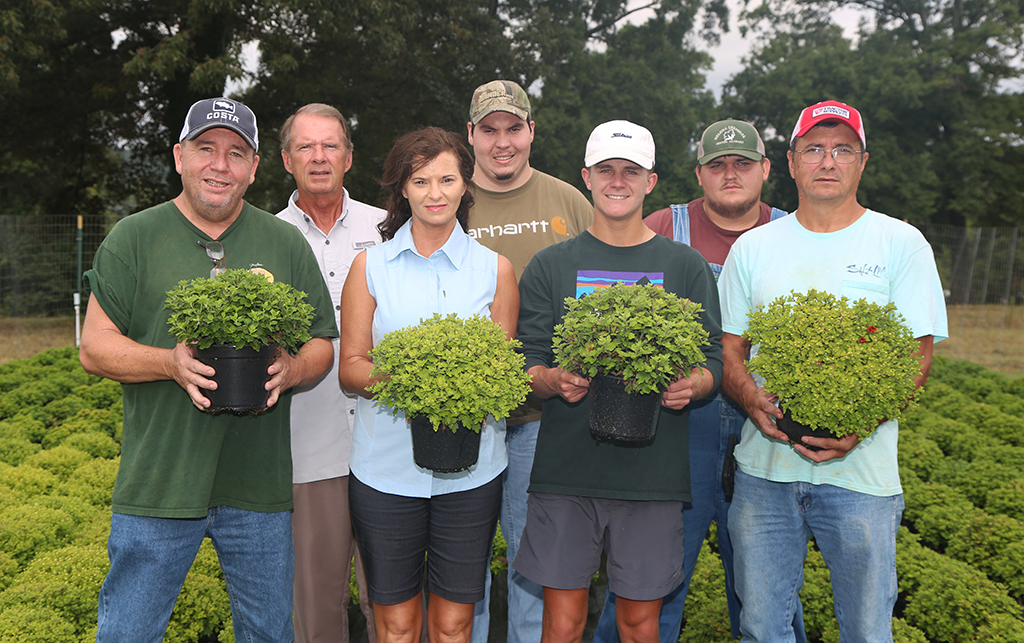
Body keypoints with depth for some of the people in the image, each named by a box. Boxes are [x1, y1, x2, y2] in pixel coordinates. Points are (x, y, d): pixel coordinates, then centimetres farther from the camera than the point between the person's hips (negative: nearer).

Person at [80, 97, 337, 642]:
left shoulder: (286, 243, 7)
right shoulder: (133, 238, 2)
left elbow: (322, 343, 9)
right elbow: (94, 346, -1)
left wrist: (291, 369, -14)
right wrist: (170, 362, -19)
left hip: (261, 487, 2)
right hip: (158, 483, -1)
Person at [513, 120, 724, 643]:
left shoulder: (685, 267, 8)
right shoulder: (551, 266, 7)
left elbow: (712, 364, 5)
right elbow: (526, 364, 4)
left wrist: (689, 386, -17)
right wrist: (554, 381, -18)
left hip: (654, 475, 0)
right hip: (565, 468, 0)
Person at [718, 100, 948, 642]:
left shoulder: (901, 245, 2)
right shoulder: (752, 247, 9)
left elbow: (917, 356, -2)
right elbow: (728, 350, 9)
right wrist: (753, 398, -13)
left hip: (860, 473, -2)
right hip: (764, 466, 2)